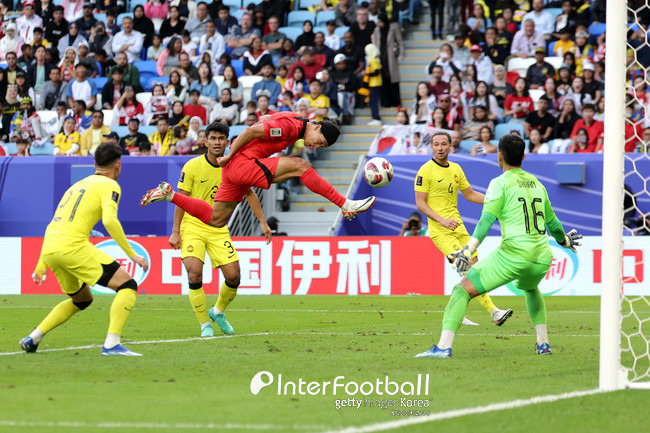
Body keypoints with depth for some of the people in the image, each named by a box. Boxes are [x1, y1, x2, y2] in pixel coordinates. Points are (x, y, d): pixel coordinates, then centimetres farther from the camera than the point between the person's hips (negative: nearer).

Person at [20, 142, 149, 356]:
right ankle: (111, 344, -19)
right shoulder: (109, 185, 3)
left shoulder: (79, 185, 27)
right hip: (73, 246, -8)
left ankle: (32, 339, 23)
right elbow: (110, 220, -15)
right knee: (127, 285, -5)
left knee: (82, 299, 28)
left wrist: (41, 266, 31)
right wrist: (131, 254, -10)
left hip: (50, 248, 8)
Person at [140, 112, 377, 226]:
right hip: (243, 164, -10)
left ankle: (169, 194, 12)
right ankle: (345, 205, -21)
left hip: (236, 169, 10)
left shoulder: (294, 118, 13)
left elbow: (263, 120, 25)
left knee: (216, 220, 9)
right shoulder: (289, 126, -17)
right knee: (300, 166, -21)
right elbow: (253, 130, -22)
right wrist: (231, 155, -16)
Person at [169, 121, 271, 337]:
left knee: (233, 277, -4)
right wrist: (175, 232, -9)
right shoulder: (192, 166, -10)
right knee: (194, 274, -20)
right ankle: (205, 325, -5)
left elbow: (249, 193, 12)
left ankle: (218, 312, 26)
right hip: (192, 228, -3)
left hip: (218, 230, 3)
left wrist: (263, 223, 10)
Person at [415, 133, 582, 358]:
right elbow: (552, 222, 31)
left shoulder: (501, 183, 0)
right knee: (530, 288, 40)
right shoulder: (537, 183, 18)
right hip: (542, 259, 6)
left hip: (513, 254, -6)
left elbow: (486, 221, -13)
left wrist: (468, 251, -20)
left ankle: (444, 346, -17)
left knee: (462, 290, -3)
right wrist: (564, 240, 51)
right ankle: (543, 343, 34)